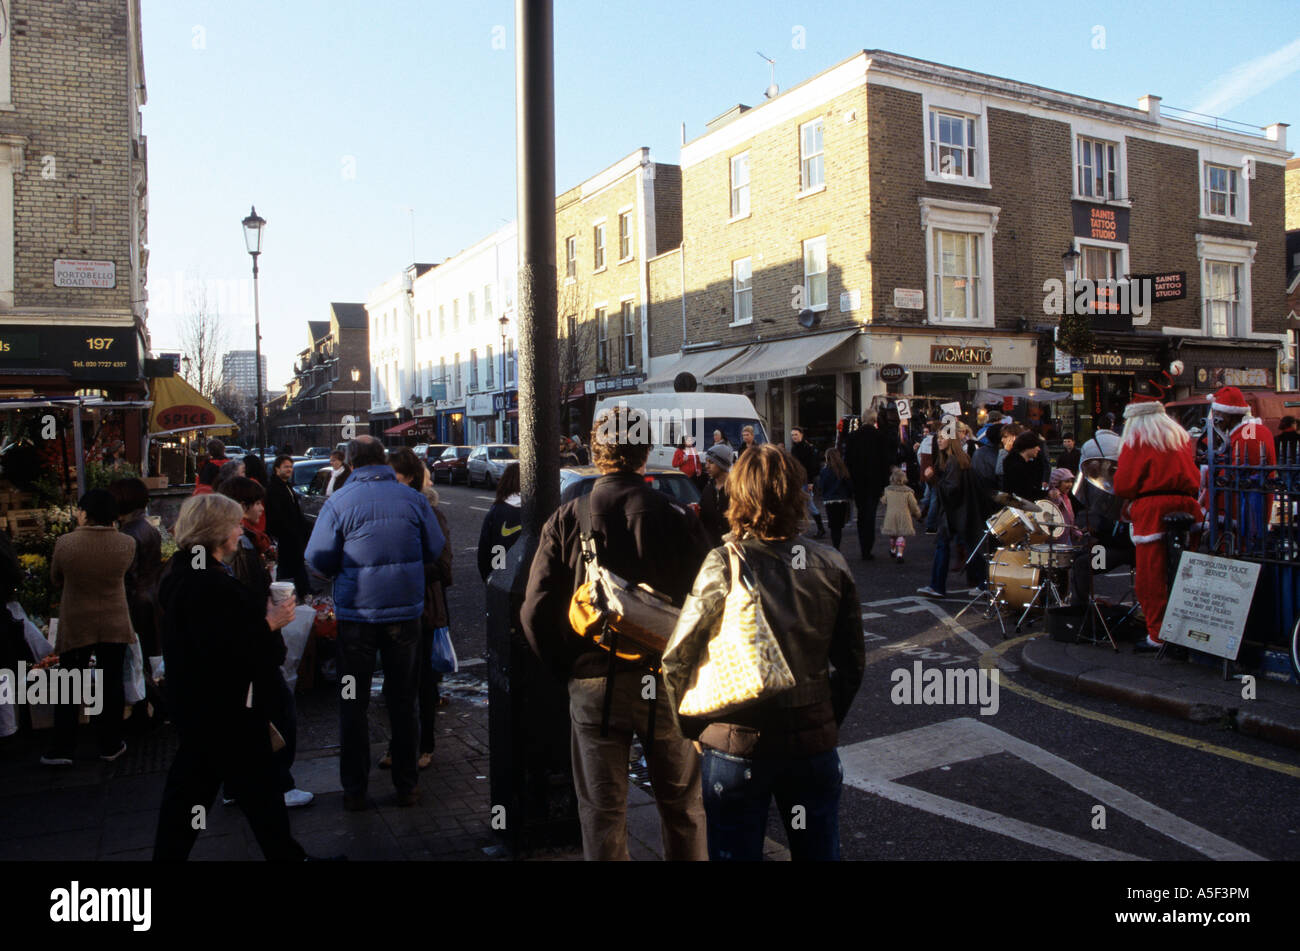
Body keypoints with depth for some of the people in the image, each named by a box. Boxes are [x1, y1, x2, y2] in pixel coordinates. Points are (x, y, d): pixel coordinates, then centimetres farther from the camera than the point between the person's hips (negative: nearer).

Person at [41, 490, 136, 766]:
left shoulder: (65, 543, -14)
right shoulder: (127, 544, -13)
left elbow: (56, 580, 2)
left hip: (74, 626, 0)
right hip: (114, 626, 1)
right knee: (110, 686, 12)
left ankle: (61, 750, 16)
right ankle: (110, 746, 21)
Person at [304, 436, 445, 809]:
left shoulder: (338, 502, -8)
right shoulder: (412, 498, -3)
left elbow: (318, 558, -7)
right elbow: (435, 548, 4)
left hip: (356, 614, -2)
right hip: (406, 611, 2)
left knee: (353, 705, 11)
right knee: (403, 701, 13)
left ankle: (354, 789, 16)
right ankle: (407, 785, 20)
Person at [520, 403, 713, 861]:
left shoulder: (566, 519, -7)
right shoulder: (678, 518, -9)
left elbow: (536, 612, -7)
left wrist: (566, 668, 6)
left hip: (594, 686, 0)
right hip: (669, 684, 0)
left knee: (602, 812, 14)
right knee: (683, 808, 18)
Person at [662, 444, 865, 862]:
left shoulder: (724, 565, -16)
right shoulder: (832, 566, -5)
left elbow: (676, 661, -12)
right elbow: (852, 664, 4)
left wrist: (692, 726, 3)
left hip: (737, 745, -3)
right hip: (814, 741, 3)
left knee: (736, 851, 14)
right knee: (817, 850, 20)